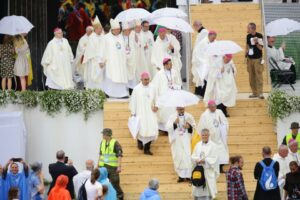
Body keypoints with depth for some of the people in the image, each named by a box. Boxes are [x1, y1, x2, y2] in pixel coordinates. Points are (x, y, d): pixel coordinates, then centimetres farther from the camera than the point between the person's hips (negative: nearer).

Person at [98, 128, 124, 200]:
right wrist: (98, 165, 17)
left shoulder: (115, 143, -11)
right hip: (103, 167, 5)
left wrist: (119, 167, -18)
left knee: (115, 183, -1)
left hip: (113, 167, -5)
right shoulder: (102, 142, 8)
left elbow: (119, 155, -12)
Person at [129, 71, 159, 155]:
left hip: (151, 113, 2)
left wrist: (156, 106, -5)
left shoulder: (152, 88, 2)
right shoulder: (136, 89, -6)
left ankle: (147, 148, 6)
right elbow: (133, 101, -1)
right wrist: (133, 113, -2)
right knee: (142, 129, -6)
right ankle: (140, 140, 30)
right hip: (140, 113, -2)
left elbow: (155, 99, 12)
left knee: (151, 129, -5)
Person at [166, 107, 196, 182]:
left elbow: (194, 126, 8)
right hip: (176, 140, 1)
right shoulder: (172, 117, 0)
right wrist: (174, 123, -22)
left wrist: (189, 126, -12)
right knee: (178, 157, 2)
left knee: (187, 156, -9)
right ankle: (181, 175, 12)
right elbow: (168, 128, -5)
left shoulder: (189, 116, 1)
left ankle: (188, 175, -7)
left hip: (186, 140, -1)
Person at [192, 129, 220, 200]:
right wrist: (197, 160, -11)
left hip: (208, 171, -4)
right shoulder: (198, 145, 10)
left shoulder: (212, 145, -4)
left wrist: (205, 160, -19)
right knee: (198, 189, 3)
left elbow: (214, 159, -8)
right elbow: (193, 156, 10)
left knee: (208, 188, -4)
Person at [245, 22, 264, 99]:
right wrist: (246, 52, 10)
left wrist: (256, 43, -28)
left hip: (257, 59, -5)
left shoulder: (259, 36, -11)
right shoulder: (248, 36, 5)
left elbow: (261, 48, -11)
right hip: (250, 59, 5)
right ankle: (254, 93, 15)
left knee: (259, 76, -7)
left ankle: (260, 93, -5)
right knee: (251, 77, 7)